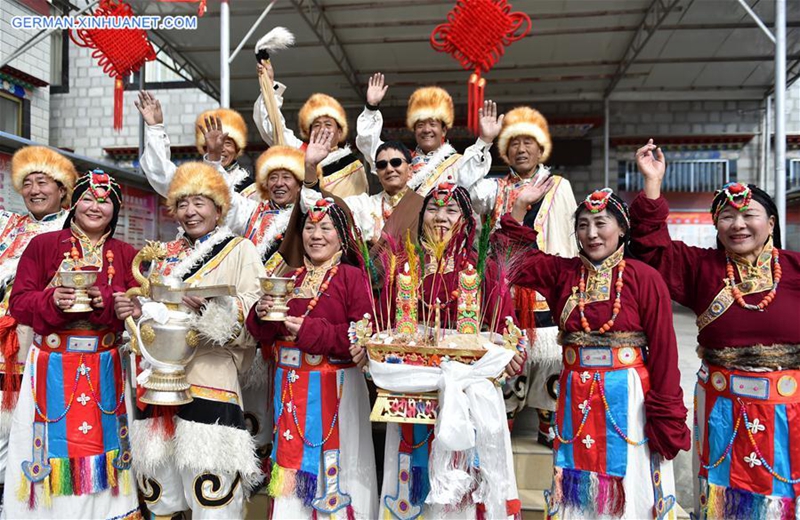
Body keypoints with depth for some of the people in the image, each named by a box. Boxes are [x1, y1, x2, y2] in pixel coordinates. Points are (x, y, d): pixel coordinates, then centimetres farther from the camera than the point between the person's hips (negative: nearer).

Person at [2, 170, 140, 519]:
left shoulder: (127, 255, 4)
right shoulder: (42, 245, 0)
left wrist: (106, 303, -19)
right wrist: (53, 300, -21)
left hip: (104, 370, 2)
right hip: (52, 368, -1)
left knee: (98, 439, 9)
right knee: (55, 441, 4)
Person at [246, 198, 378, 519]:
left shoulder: (353, 277, -6)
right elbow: (266, 337, 13)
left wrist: (312, 331, -19)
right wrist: (262, 315, -8)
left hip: (335, 387, -4)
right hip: (291, 388, 5)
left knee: (332, 467, 4)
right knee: (291, 460, 11)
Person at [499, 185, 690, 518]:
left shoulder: (644, 278, -8)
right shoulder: (561, 272, 3)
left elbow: (663, 350, -9)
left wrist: (666, 421, -9)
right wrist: (521, 206, 2)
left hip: (628, 399, -3)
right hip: (576, 398, 4)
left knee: (628, 487, 10)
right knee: (578, 491, 15)